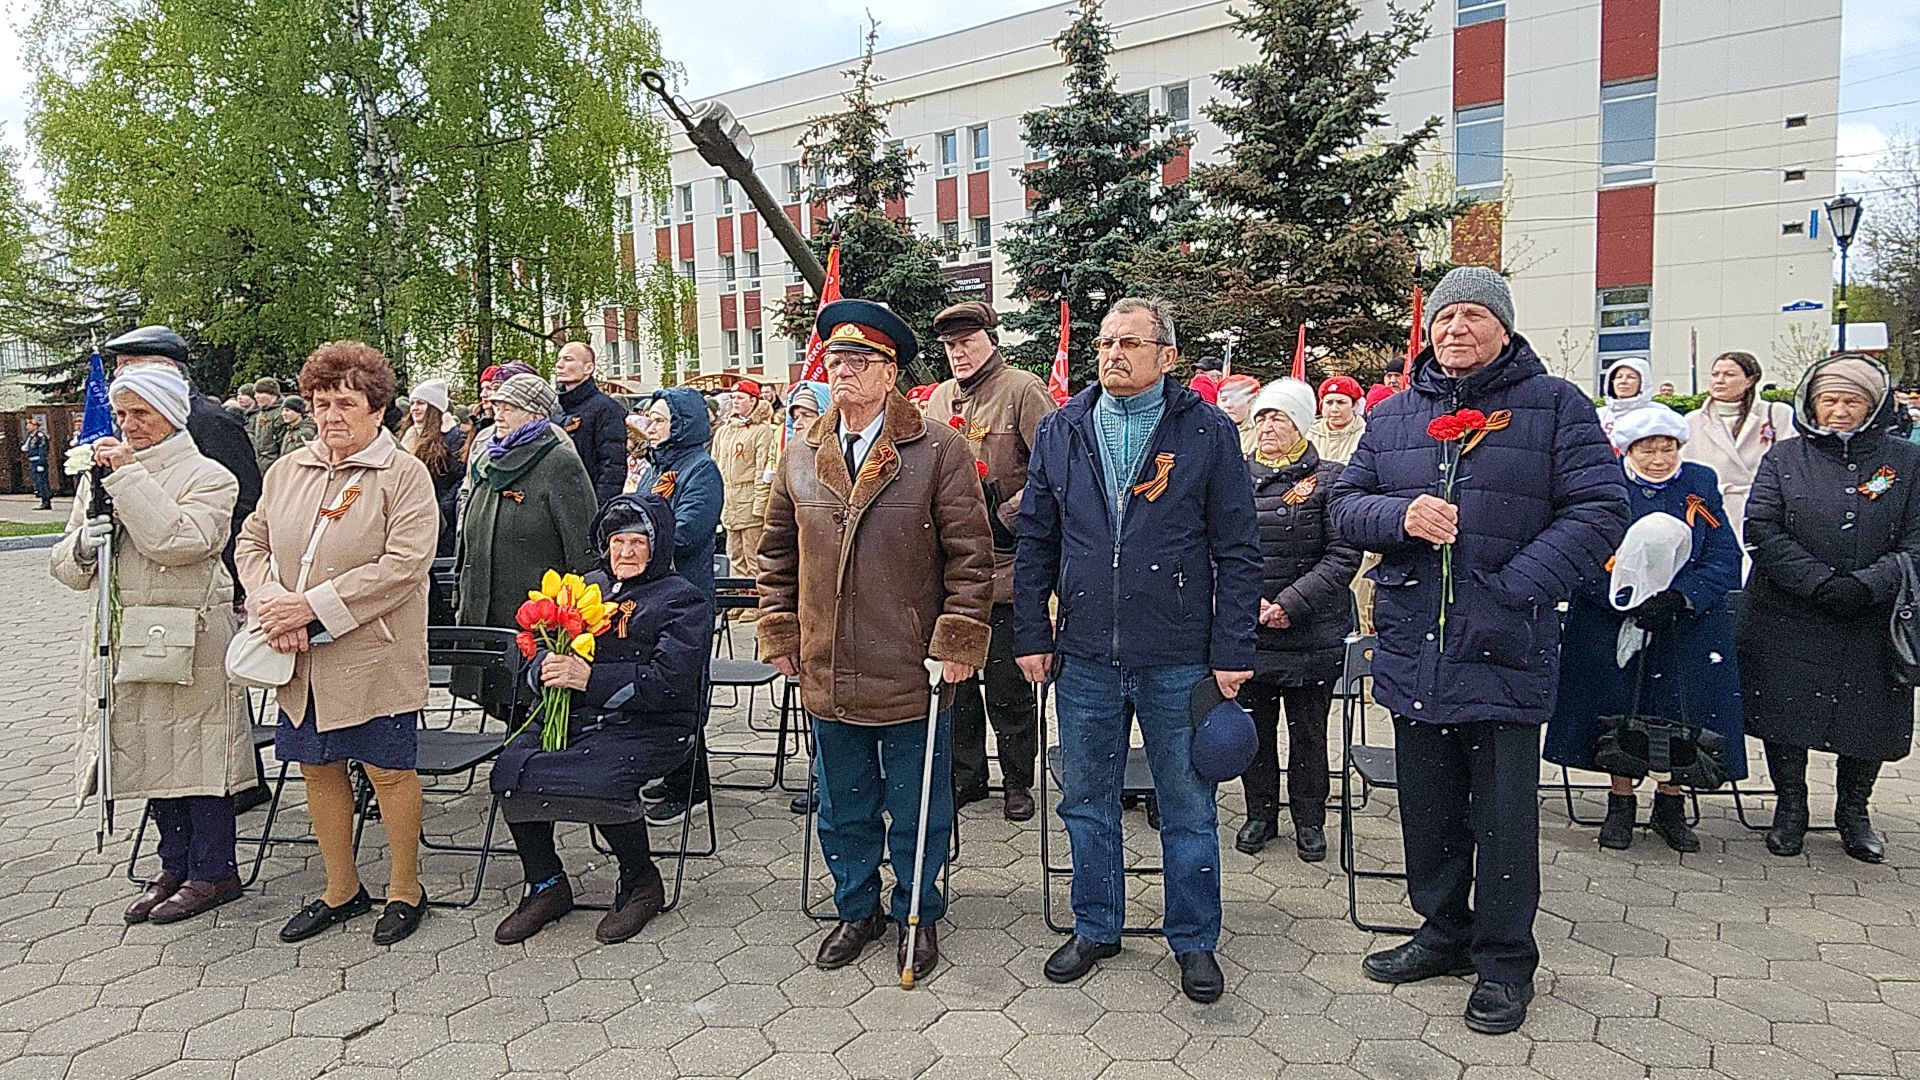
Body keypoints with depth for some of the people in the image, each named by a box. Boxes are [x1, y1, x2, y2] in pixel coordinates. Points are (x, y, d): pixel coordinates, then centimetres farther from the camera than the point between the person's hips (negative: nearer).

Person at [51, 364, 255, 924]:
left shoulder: (208, 477, -5)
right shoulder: (99, 476, 12)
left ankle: (213, 870, 13)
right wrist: (81, 547, -10)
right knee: (151, 752, 13)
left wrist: (130, 475, -19)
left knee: (196, 748, 0)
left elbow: (179, 541, -23)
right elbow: (67, 566, 14)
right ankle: (175, 865, 27)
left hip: (191, 640, -6)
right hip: (123, 641, 6)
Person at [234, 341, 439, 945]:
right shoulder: (287, 470, 10)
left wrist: (312, 605, -20)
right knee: (318, 768, 15)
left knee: (389, 771, 4)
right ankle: (341, 890, 33)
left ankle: (405, 890, 22)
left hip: (374, 656, -6)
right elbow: (252, 542, 13)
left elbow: (403, 565, -19)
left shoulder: (404, 475, -9)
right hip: (301, 661, 6)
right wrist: (271, 603, -8)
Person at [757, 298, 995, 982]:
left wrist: (958, 641, -12)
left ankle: (917, 914, 32)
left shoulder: (939, 450, -8)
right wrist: (779, 634, 9)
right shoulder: (801, 460, 6)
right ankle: (857, 909, 38)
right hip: (827, 675, 4)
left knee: (918, 809, 12)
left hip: (913, 673, -4)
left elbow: (971, 553, -9)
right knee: (843, 809, 18)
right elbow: (777, 554, 15)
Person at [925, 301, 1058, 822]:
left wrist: (1007, 516, -16)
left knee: (1007, 685, 4)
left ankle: (1018, 783, 20)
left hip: (1004, 566, -6)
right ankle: (966, 774, 28)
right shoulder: (940, 398, 12)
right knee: (954, 676, 13)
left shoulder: (1022, 390, -7)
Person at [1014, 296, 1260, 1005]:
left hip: (1178, 659, -2)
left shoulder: (1208, 431, -2)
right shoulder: (1061, 431, 6)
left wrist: (1233, 651, -6)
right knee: (1086, 801, 14)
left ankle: (1195, 941, 28)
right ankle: (1095, 928, 33)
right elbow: (1035, 542, 9)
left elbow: (1236, 552, -3)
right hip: (1084, 657, 3)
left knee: (1188, 807, 10)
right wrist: (1032, 635, 5)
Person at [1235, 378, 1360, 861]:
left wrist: (1290, 603, -17)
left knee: (1308, 731, 10)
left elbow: (1344, 555, -10)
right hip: (1248, 632, 3)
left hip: (1312, 634, -2)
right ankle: (1260, 814, 29)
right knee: (1254, 727, 12)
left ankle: (1309, 820, 27)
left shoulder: (1329, 478, -3)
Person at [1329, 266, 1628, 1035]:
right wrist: (1399, 515, -13)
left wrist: (1514, 588, -17)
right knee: (1428, 805, 15)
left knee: (1503, 812, 5)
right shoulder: (1392, 415, 11)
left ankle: (1504, 961, 22)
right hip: (1413, 648, 4)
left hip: (1506, 652, -4)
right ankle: (1444, 933, 34)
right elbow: (1345, 507, 10)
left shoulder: (1554, 406, -1)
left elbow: (1598, 510, -7)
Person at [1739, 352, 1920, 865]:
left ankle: (1853, 812, 32)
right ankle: (1790, 808, 24)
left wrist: (1867, 585, -18)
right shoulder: (1784, 457, 2)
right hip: (1788, 622, -1)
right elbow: (1761, 530, -7)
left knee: (1868, 719, 11)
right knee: (1785, 716, 5)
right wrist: (1821, 583, -17)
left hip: (1873, 625, 1)